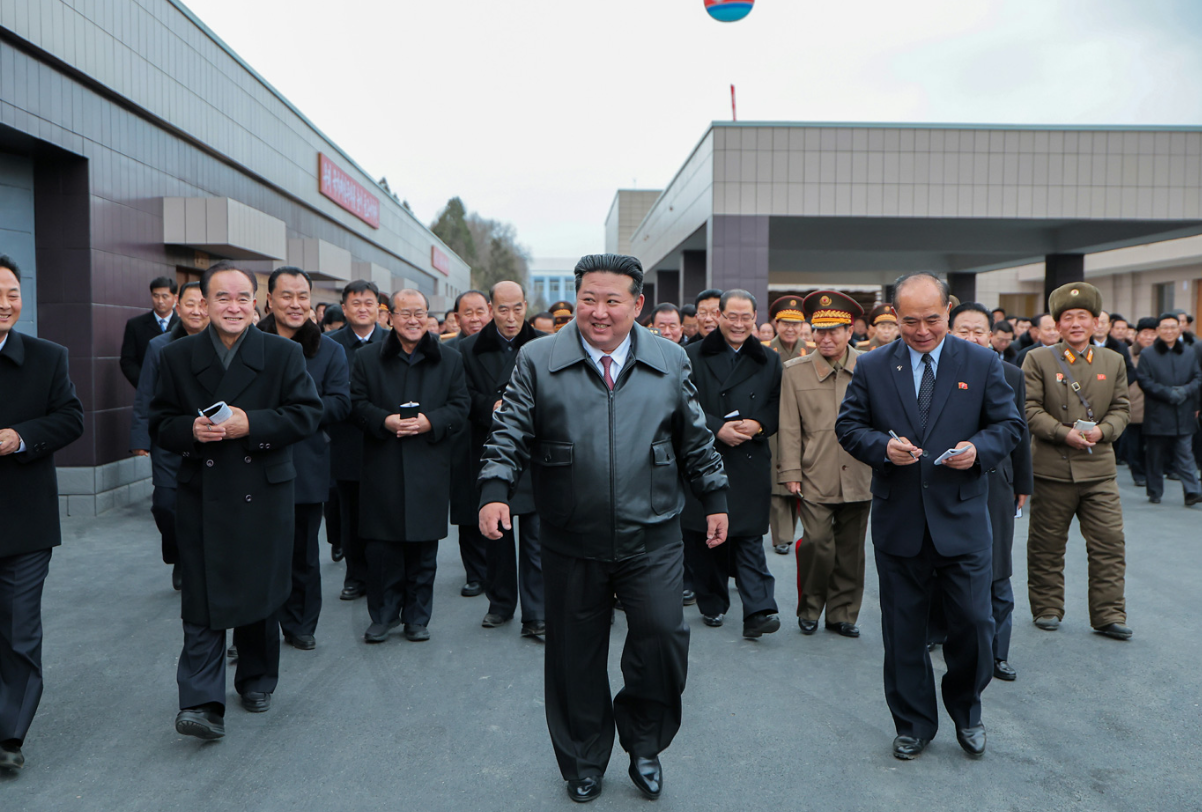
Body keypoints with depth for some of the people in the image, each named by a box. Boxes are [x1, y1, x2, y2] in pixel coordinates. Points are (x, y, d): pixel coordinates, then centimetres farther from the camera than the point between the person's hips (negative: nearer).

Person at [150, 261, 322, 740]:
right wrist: (191, 430, -15)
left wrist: (251, 424, -17)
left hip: (264, 495, 0)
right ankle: (202, 701, -2)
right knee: (202, 600, -4)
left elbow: (307, 413, -4)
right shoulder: (177, 357, 5)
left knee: (261, 592, 12)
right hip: (201, 497, 0)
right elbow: (160, 423, 7)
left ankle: (257, 680, 31)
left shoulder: (284, 354, 1)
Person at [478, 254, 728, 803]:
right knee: (576, 657, 9)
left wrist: (715, 499, 13)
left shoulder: (670, 362, 7)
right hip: (571, 542, 0)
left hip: (651, 538, 1)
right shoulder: (538, 361, 1)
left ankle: (643, 743, 22)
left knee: (663, 636, -7)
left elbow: (695, 439, 12)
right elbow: (510, 434, 0)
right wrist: (495, 491, -14)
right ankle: (583, 763, 31)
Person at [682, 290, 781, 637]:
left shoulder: (769, 361, 11)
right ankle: (712, 603, 20)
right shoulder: (692, 356, 3)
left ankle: (758, 610, -5)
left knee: (749, 538, -4)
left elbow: (779, 408, 10)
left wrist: (759, 424, -10)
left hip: (750, 463, 1)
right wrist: (717, 428, -14)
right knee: (702, 536, 5)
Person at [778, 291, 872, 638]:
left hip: (858, 477, 2)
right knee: (817, 543, -8)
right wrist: (791, 472, -3)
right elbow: (790, 427, 1)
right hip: (816, 477, -2)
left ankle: (843, 614, 24)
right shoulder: (795, 371, 1)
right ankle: (809, 609, 15)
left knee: (850, 550, 9)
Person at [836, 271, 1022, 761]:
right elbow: (848, 426, 4)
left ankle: (966, 712, 31)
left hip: (962, 522, 0)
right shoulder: (871, 367, 3)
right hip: (898, 522, 1)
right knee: (903, 630, 10)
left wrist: (980, 449, -15)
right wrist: (883, 446, -15)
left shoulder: (982, 363, 2)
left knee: (973, 623, 3)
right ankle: (913, 724, 28)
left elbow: (1009, 424, 5)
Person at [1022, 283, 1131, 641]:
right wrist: (1064, 433, -17)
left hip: (1099, 468, 3)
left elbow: (1121, 408, 10)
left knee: (1109, 543, 0)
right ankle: (1047, 609, 21)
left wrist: (1103, 430, -10)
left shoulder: (1113, 361, 11)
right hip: (1052, 468, -2)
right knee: (1047, 545, 7)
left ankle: (1108, 615, 11)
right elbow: (1029, 408, -5)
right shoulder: (1038, 359, 0)